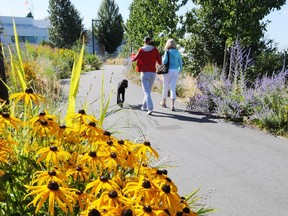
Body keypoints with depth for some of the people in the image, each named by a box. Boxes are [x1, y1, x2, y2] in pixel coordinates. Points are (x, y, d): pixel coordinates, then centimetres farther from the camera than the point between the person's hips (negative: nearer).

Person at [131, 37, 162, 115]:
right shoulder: (155, 50, 2)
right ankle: (144, 106, 32)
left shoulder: (142, 50, -3)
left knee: (146, 92, -5)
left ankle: (150, 108, -20)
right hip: (153, 73, 3)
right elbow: (160, 62, -1)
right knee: (148, 90, 19)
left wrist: (132, 55, 24)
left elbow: (134, 59, 2)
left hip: (144, 73, -3)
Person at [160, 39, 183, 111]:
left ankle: (163, 102, 29)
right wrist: (179, 70, 27)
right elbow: (180, 63, 13)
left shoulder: (167, 52, -5)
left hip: (168, 71, -3)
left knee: (165, 87, 12)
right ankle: (172, 105, -10)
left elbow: (164, 61, -17)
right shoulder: (177, 52, 8)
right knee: (173, 88, 1)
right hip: (175, 71, 3)